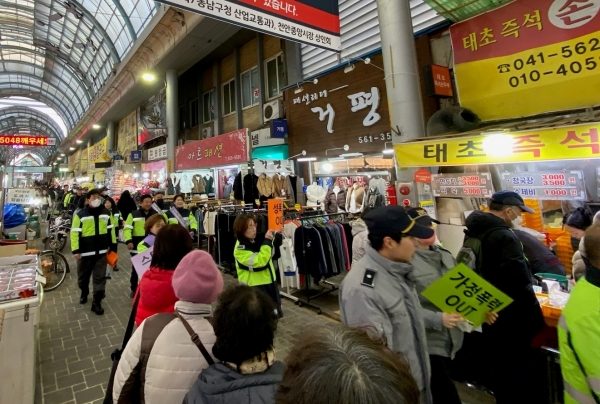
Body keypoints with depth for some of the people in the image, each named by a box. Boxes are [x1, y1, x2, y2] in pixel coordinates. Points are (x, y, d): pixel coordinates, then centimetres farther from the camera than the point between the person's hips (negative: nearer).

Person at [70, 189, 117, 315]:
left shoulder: (106, 213, 3)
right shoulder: (80, 215, -8)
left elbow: (110, 230, 11)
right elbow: (75, 233, -9)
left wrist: (113, 245, 11)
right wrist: (75, 250, -14)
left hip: (101, 252, 2)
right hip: (85, 252, -2)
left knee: (99, 278, 4)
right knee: (83, 277, 16)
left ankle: (97, 302, 12)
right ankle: (84, 293, 44)